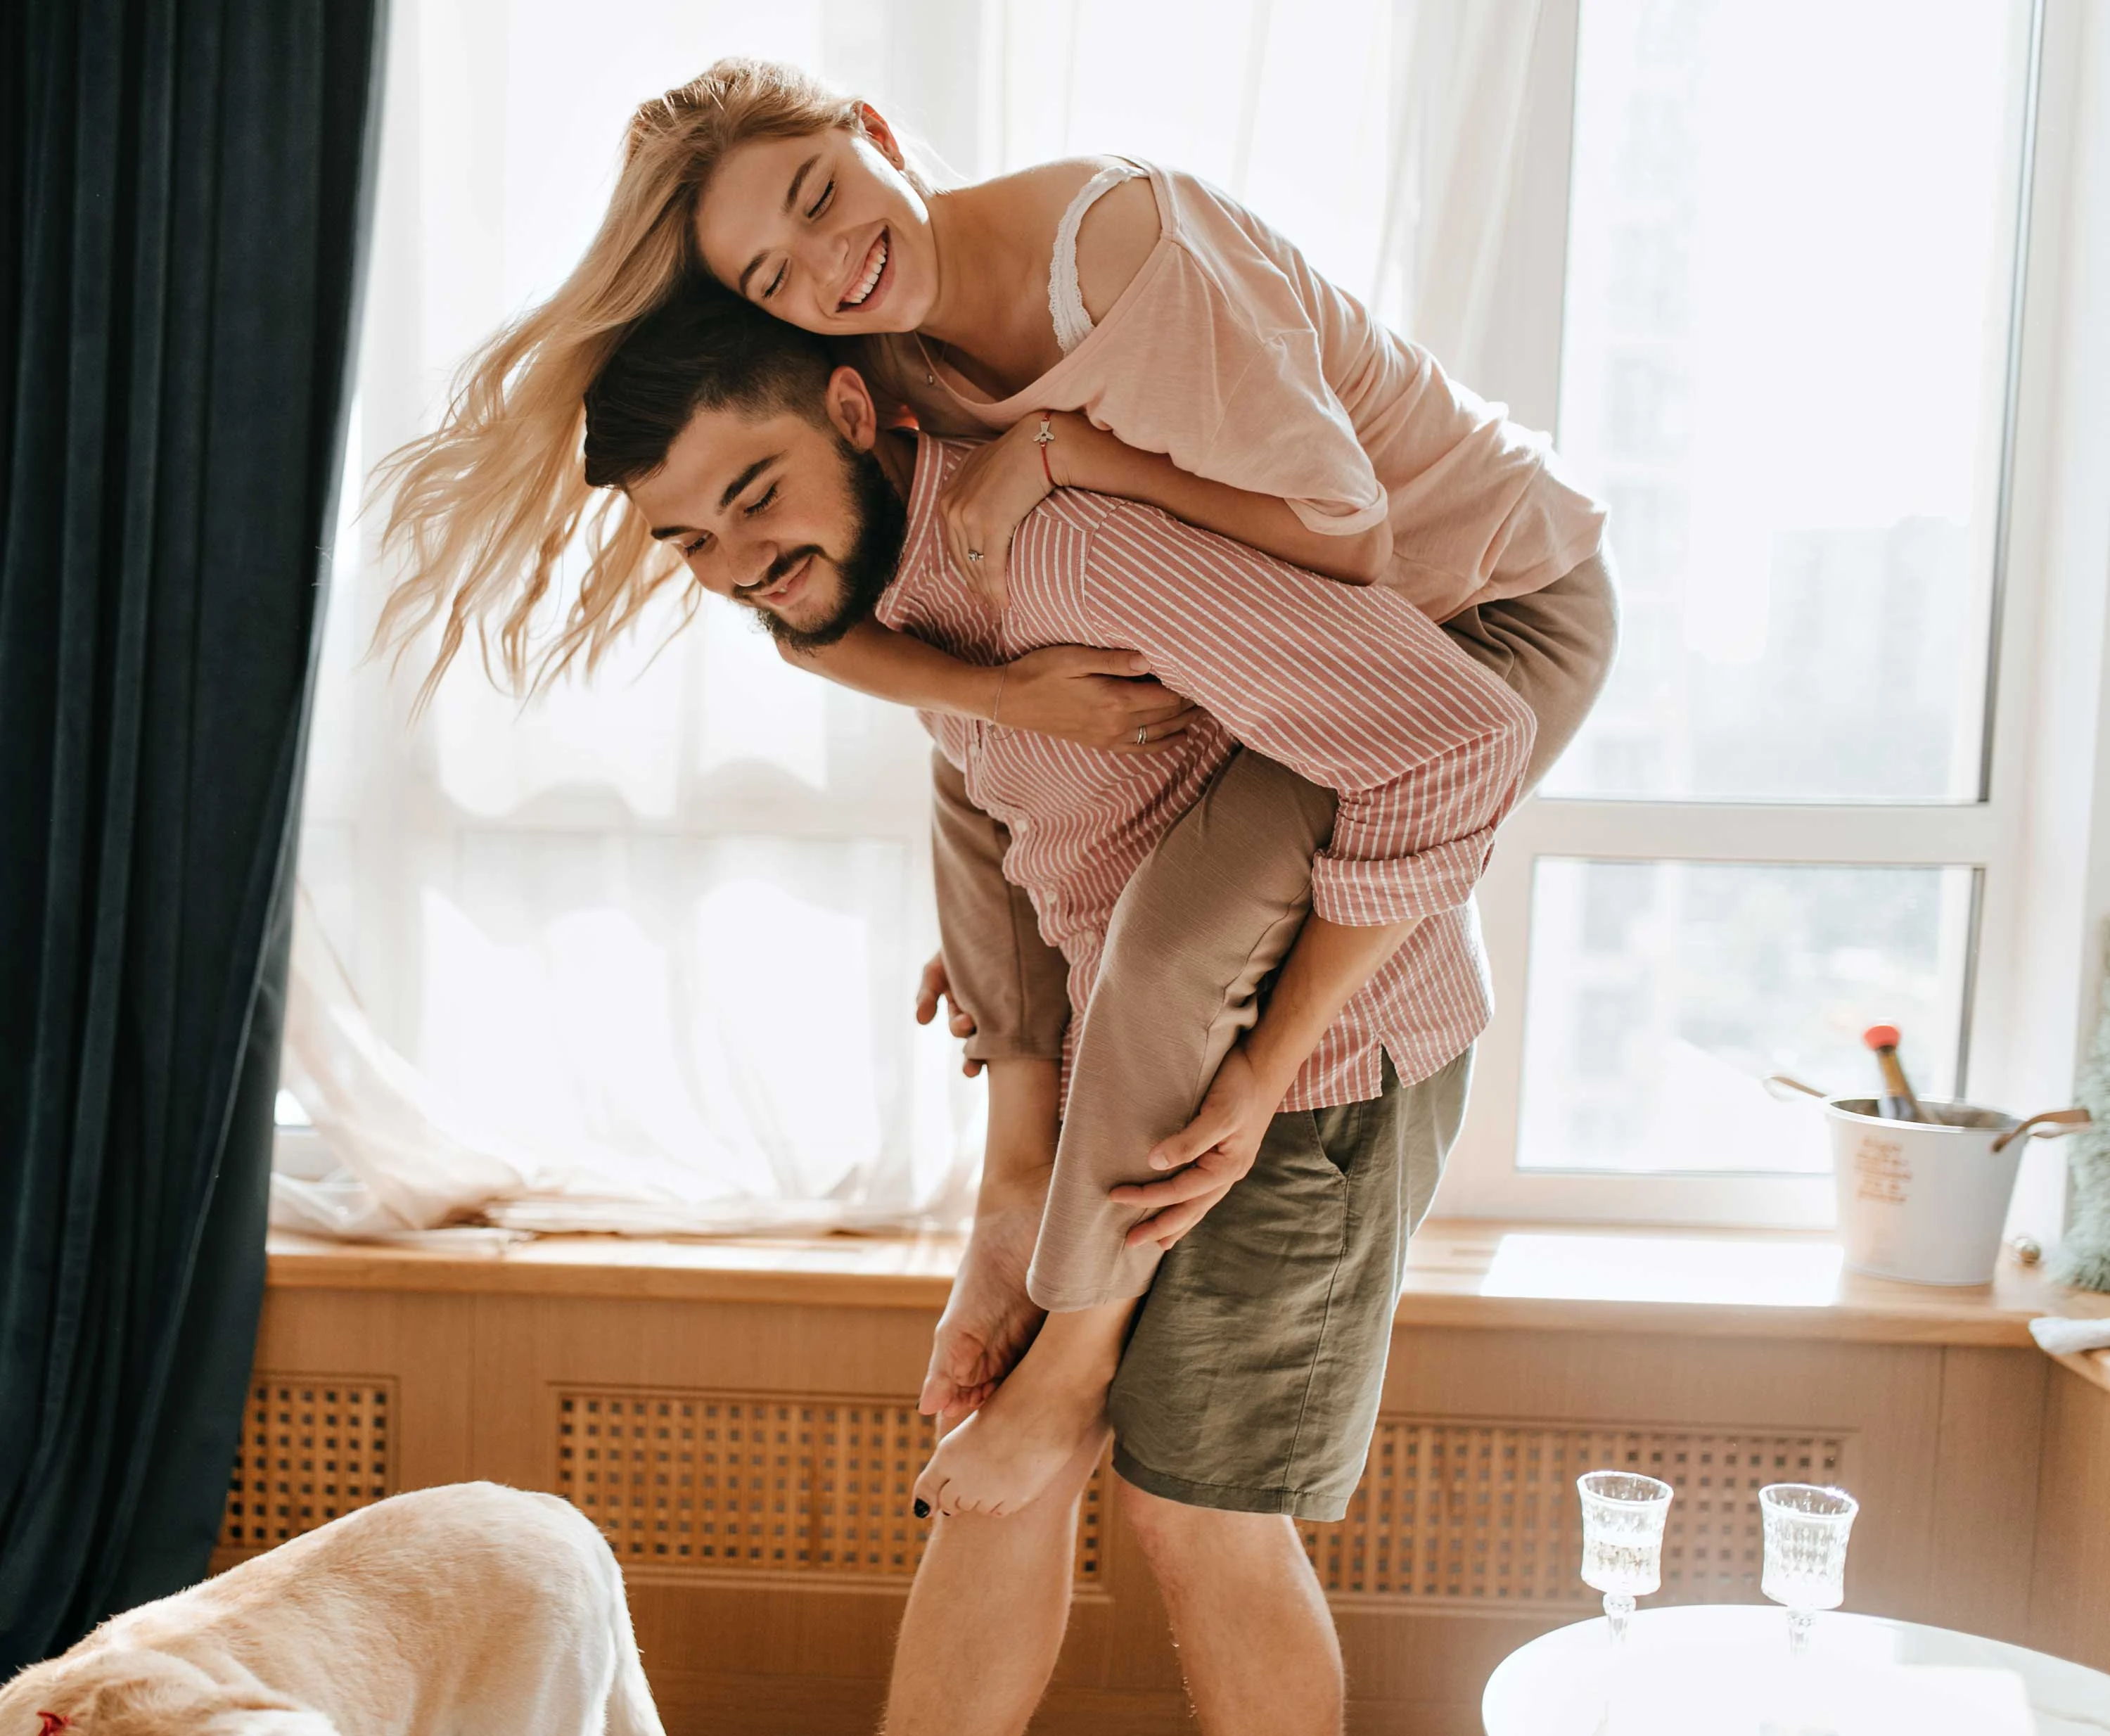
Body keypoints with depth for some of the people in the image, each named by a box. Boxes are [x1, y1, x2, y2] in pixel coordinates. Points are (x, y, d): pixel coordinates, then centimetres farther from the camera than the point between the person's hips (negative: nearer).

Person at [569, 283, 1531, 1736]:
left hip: (1321, 1049, -8)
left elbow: (1458, 744, -33)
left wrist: (1264, 1069, -25)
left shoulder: (1061, 535, -29)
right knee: (996, 1472, 11)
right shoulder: (881, 583, 0)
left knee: (1199, 1515, 5)